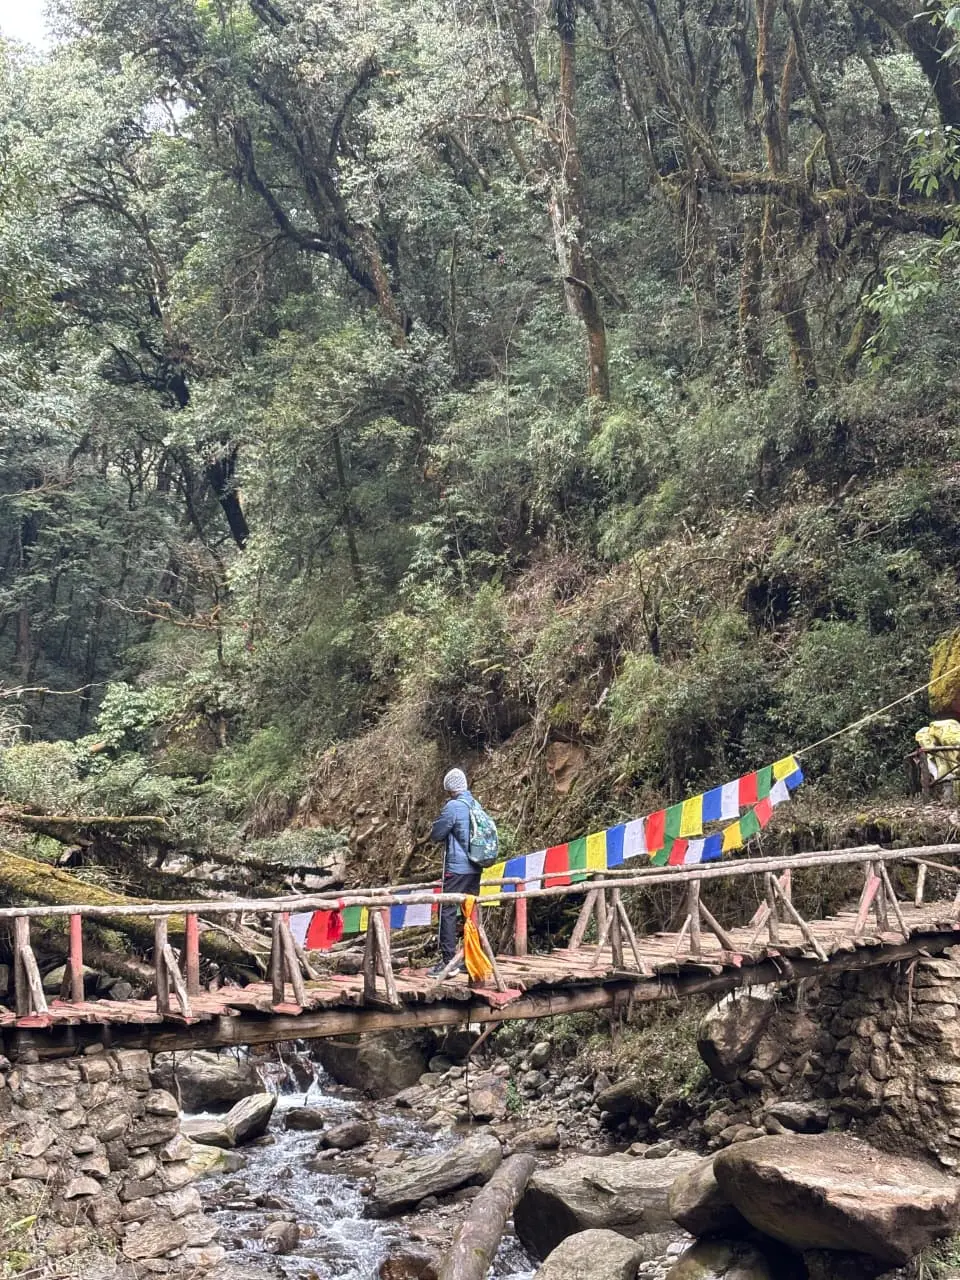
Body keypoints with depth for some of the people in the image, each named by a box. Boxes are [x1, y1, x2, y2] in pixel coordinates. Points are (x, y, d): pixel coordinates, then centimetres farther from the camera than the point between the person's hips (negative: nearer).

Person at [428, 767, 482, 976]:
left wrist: (443, 838, 12)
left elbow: (436, 835, -10)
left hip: (456, 868, -7)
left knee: (447, 911, -3)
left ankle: (448, 961, -5)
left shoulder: (452, 806, -14)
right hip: (475, 867, 7)